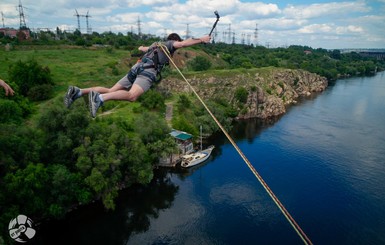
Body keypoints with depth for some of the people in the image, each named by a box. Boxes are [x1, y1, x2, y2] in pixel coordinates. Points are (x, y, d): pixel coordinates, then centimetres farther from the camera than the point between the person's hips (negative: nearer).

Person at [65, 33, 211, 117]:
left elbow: (142, 48, 56)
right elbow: (183, 44, 1)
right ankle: (100, 97, -50)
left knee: (110, 91, 3)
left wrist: (142, 48, 79)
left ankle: (78, 92, -12)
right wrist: (201, 40, 11)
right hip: (148, 70, -8)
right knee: (132, 95, -30)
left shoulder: (156, 44, 39)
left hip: (136, 68, 8)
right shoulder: (170, 44, 20)